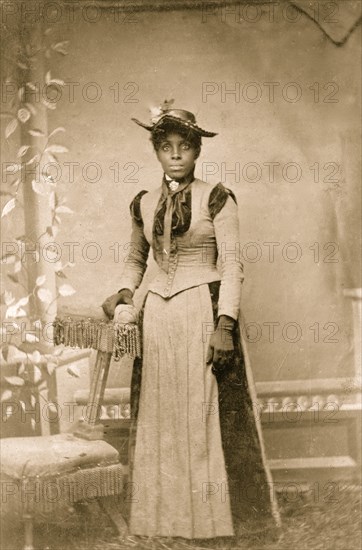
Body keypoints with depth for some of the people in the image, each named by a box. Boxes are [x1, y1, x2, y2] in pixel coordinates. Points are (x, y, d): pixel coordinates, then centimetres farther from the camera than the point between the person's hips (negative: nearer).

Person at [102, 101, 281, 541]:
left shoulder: (216, 198, -3)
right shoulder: (144, 204, 10)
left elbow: (232, 266, -8)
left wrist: (224, 324, -17)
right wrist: (124, 291, 4)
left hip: (204, 313, -4)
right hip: (157, 316, 5)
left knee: (207, 414, 0)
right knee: (160, 417, 8)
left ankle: (213, 513, 12)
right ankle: (168, 512, 19)